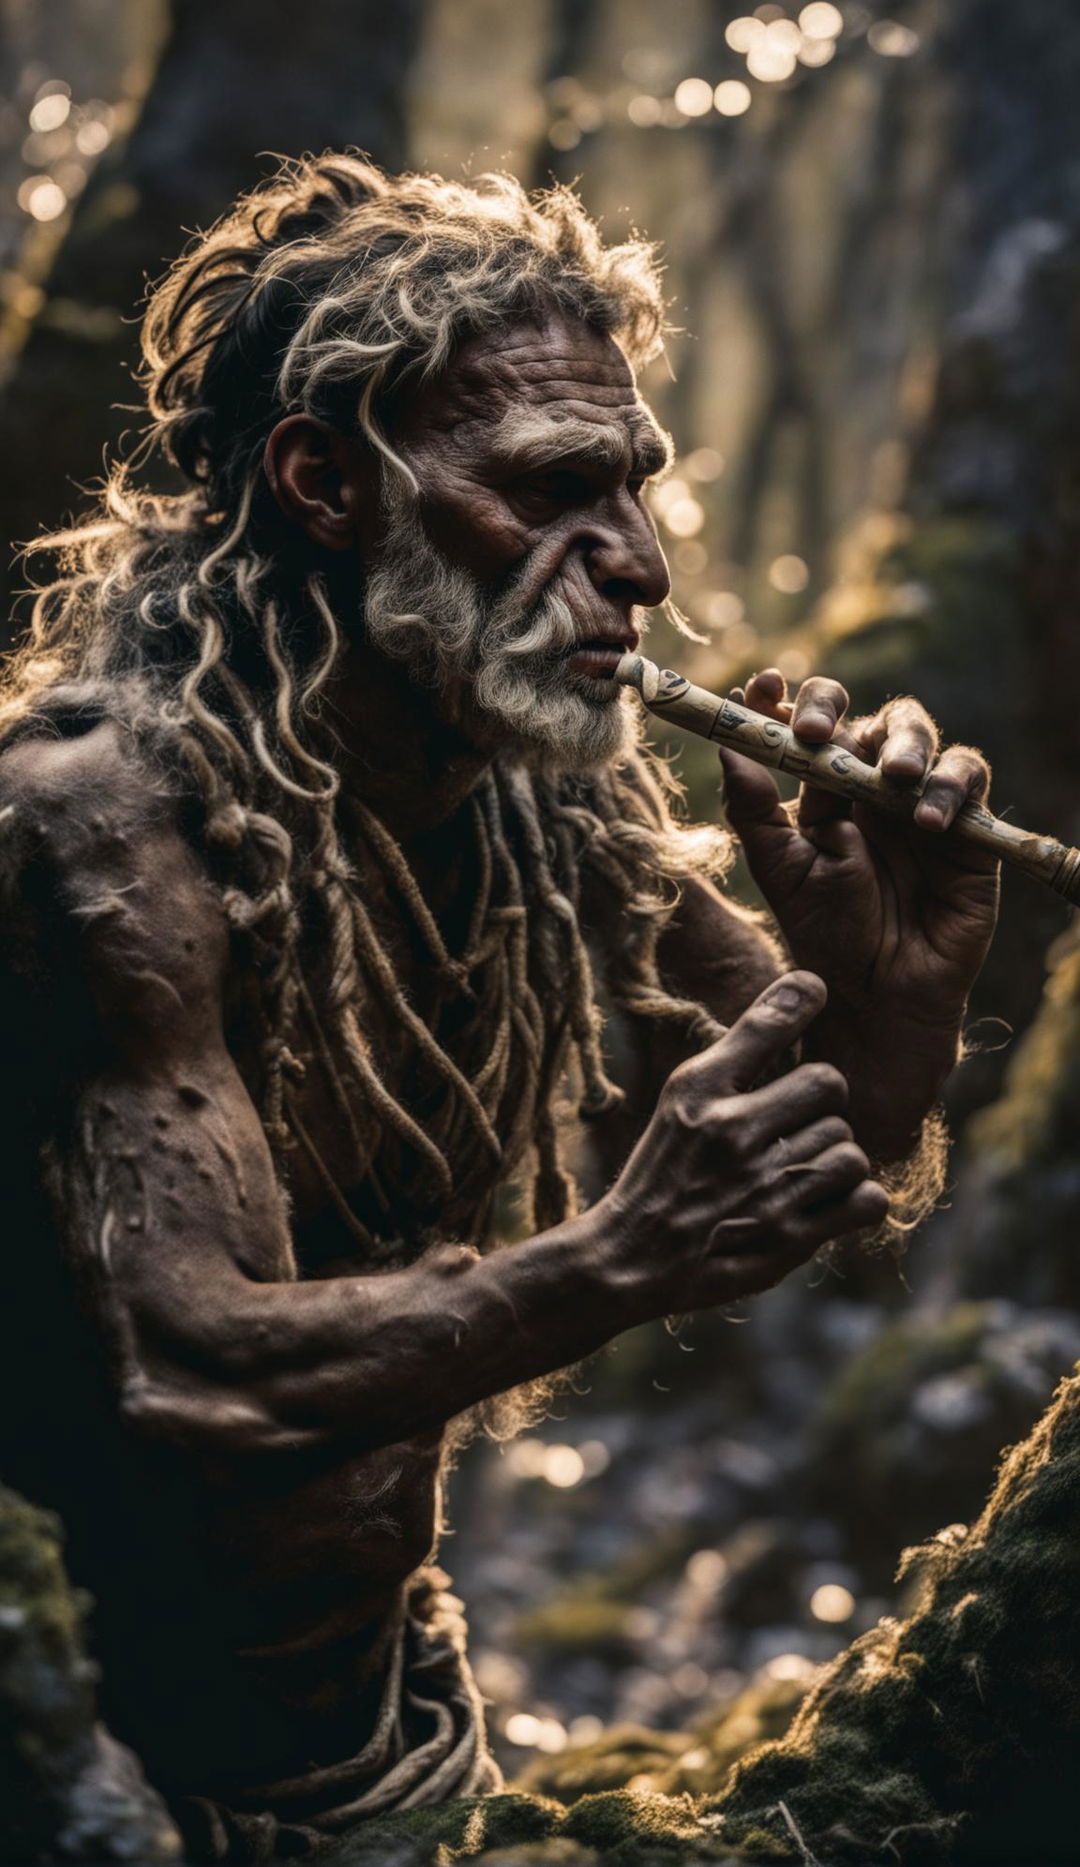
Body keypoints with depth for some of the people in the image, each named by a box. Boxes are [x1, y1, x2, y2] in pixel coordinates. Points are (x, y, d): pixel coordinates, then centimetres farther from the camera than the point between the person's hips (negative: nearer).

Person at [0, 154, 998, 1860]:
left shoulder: (566, 803, -7)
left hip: (397, 1666, 6)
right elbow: (190, 1384, -32)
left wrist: (902, 990, -19)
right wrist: (618, 1263, -44)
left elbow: (825, 1165, 3)